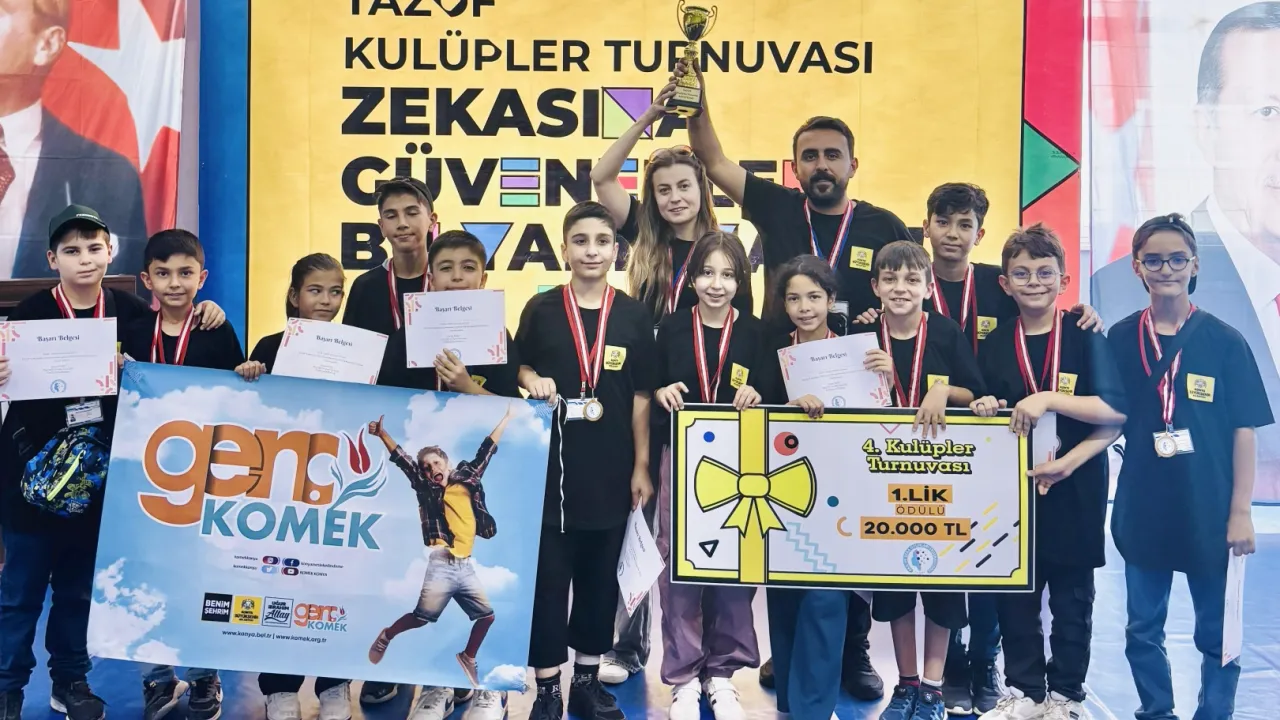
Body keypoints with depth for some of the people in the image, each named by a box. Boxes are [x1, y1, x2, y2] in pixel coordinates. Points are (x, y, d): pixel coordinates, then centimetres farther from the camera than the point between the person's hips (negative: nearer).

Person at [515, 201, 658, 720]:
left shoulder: (634, 316, 1)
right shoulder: (541, 309, -1)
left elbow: (641, 396, 3)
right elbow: (520, 369, 9)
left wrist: (641, 466, 0)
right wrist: (533, 381, -15)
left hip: (610, 468, 1)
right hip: (551, 464, -1)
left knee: (600, 577, 11)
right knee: (549, 577, 2)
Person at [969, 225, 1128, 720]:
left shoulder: (1085, 336, -4)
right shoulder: (995, 345, 6)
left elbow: (1116, 412, -12)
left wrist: (1058, 431, -22)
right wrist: (985, 411, -8)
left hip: (1074, 488, -3)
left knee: (1071, 597, 7)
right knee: (1015, 595, 8)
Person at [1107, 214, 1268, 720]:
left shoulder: (1224, 341, -5)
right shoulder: (1122, 339, 0)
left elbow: (1244, 430, -4)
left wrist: (1240, 511, -7)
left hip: (1209, 510, -2)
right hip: (1142, 509, 2)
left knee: (1217, 634, 9)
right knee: (1143, 630, 12)